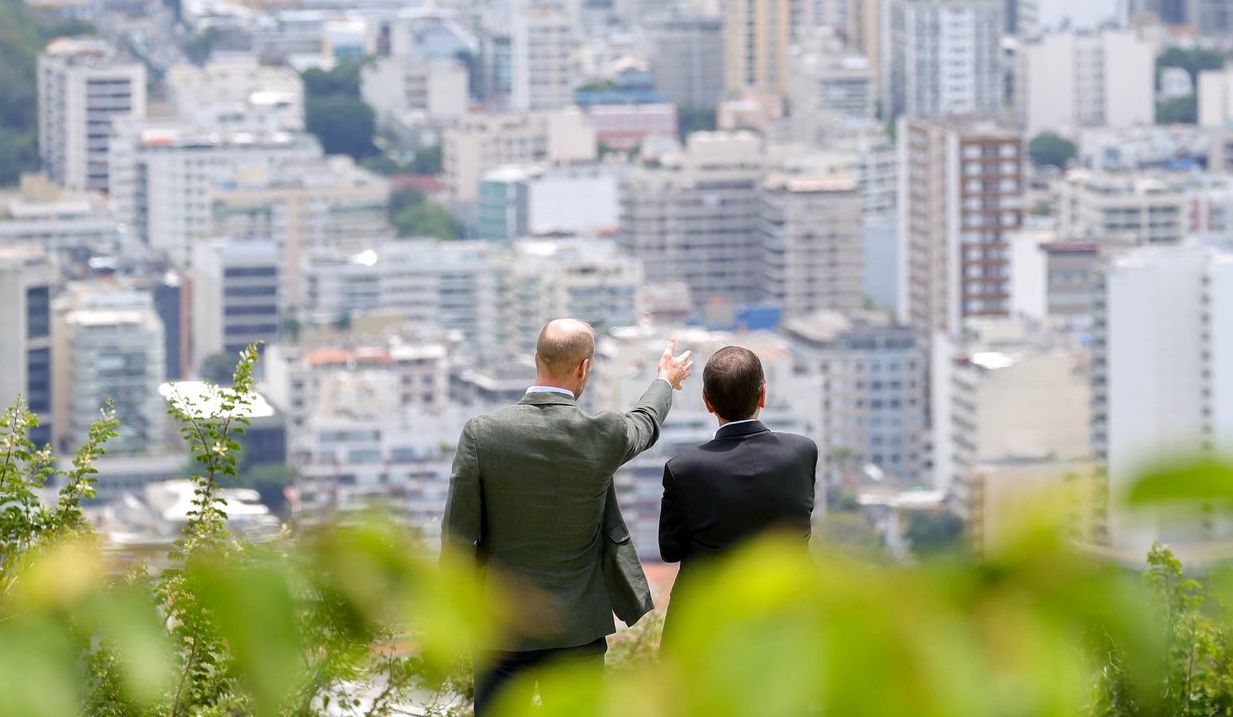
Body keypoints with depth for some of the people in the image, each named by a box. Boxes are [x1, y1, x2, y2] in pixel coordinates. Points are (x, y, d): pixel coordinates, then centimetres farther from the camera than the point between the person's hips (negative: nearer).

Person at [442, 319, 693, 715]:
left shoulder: (481, 433, -13)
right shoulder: (604, 435, -11)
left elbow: (458, 537, -9)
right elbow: (645, 424, 15)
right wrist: (666, 381, 38)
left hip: (502, 625, 0)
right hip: (577, 624, 0)